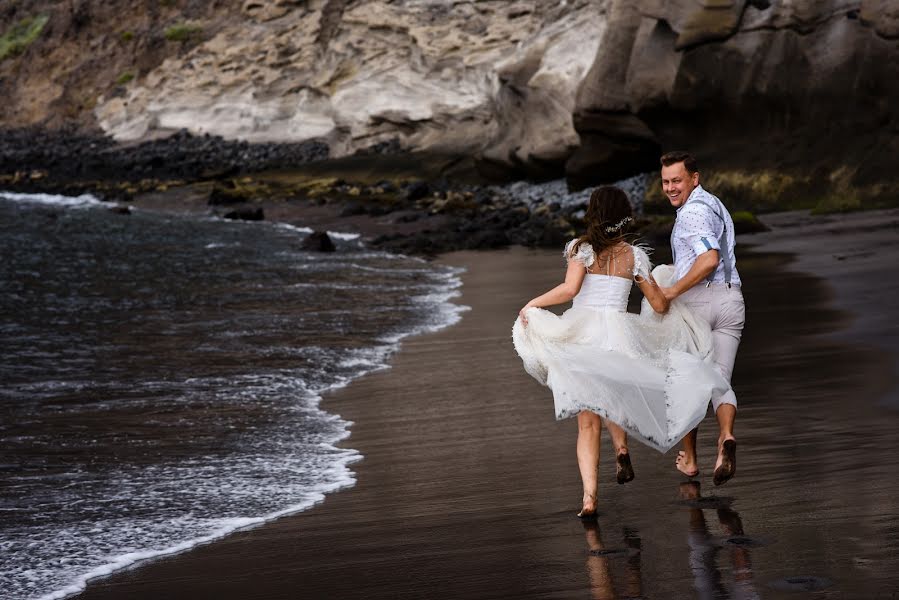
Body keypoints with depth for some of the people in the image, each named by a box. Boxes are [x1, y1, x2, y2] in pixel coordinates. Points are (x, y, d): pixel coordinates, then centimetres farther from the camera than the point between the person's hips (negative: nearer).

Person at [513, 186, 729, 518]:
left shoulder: (581, 248, 0)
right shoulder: (635, 255, 6)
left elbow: (570, 288, -15)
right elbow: (659, 304, 10)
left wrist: (533, 303, -3)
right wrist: (669, 298, 33)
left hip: (580, 335, -1)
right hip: (618, 334, 1)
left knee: (588, 421, 2)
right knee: (613, 395, 31)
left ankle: (589, 497, -10)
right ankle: (621, 448, 5)